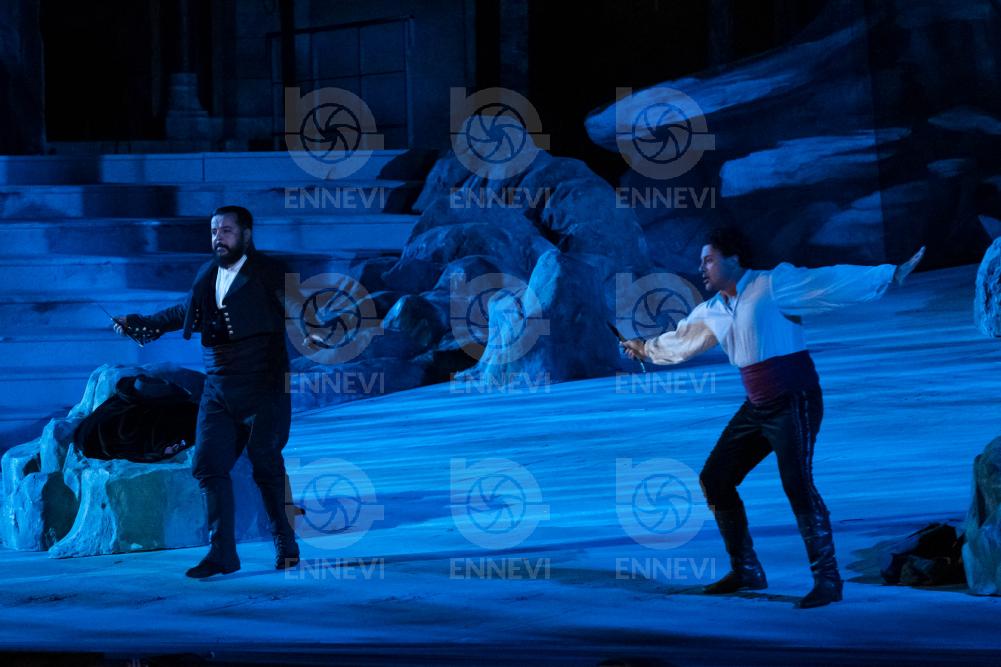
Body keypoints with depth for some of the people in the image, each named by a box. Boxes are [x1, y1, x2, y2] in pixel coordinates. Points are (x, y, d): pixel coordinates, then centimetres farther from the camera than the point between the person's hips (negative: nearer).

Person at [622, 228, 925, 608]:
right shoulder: (711, 312, 11)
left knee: (797, 484, -20)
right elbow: (681, 340, 32)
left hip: (794, 403, -8)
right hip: (757, 408, 8)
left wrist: (891, 275, -26)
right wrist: (646, 349, 49)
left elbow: (832, 282, -20)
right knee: (714, 479, 8)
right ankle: (746, 571, 19)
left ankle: (828, 580, -13)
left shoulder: (772, 286, -13)